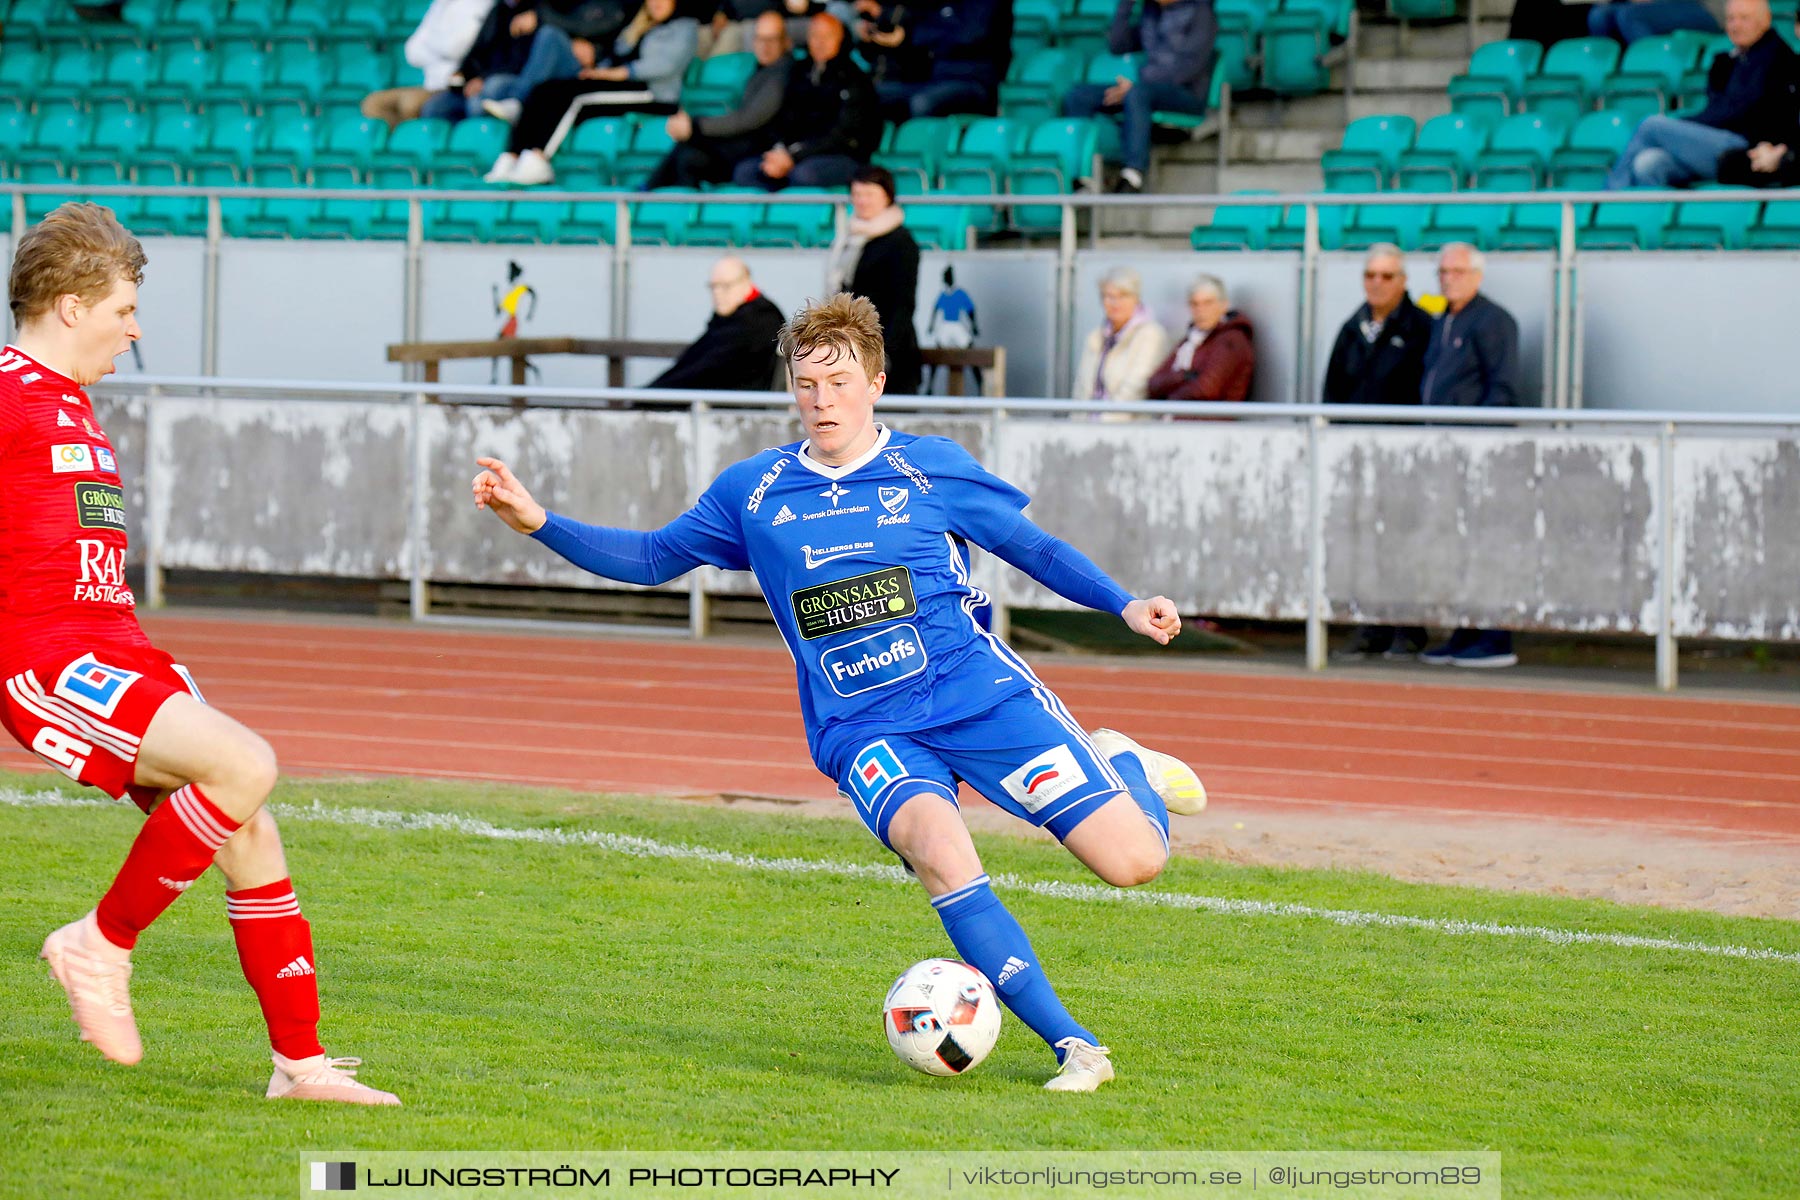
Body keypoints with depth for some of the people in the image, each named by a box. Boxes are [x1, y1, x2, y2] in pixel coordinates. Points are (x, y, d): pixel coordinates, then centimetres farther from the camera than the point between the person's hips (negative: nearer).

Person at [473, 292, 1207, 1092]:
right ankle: (1074, 1048, -27)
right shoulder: (752, 491, 8)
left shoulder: (931, 468, 4)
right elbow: (651, 558, 16)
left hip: (980, 694, 0)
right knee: (939, 853, -34)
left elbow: (1033, 547, 13)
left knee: (1133, 860, -13)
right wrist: (537, 523, 5)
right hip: (863, 730, 0)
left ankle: (1118, 763, 26)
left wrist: (1124, 607, 1)